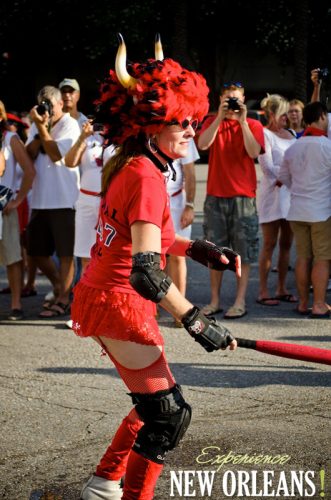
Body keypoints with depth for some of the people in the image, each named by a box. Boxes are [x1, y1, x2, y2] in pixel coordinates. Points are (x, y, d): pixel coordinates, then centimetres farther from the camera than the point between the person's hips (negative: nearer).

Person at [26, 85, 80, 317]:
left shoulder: (69, 125, -5)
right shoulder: (37, 125, 14)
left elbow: (56, 154, -16)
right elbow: (30, 154, 3)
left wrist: (42, 127, -14)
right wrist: (40, 128, -7)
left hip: (64, 200, -7)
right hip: (40, 199, 7)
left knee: (65, 252, -2)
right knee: (37, 250, 12)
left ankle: (63, 300, 3)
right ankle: (59, 286, 32)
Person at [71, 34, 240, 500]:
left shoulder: (127, 167, 8)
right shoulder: (146, 177, -22)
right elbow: (146, 273, -29)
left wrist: (199, 250, 11)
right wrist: (198, 324, -26)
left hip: (103, 296, 10)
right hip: (118, 304, -10)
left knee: (156, 404, 22)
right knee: (170, 412, -3)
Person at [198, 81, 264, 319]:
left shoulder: (253, 125, 3)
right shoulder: (212, 122, 8)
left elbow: (254, 152, -14)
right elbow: (203, 144, -12)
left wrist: (242, 121, -16)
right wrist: (220, 116, -16)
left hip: (243, 195, -2)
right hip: (215, 195, 2)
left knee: (243, 251, -1)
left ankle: (241, 302, 3)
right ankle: (215, 301, 13)